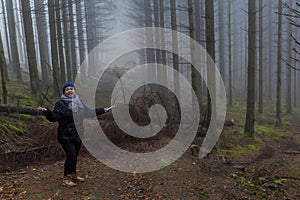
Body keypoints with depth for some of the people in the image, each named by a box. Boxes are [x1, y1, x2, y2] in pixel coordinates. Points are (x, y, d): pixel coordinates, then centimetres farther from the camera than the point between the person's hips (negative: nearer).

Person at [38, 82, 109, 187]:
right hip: (66, 136, -6)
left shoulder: (80, 102, 11)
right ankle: (66, 179, 0)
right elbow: (54, 117, -18)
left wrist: (102, 110, 28)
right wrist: (46, 111, -37)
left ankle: (73, 175, 32)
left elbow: (90, 112, 23)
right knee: (71, 155, -13)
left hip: (78, 135, 6)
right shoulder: (61, 104, -8)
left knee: (74, 156, 15)